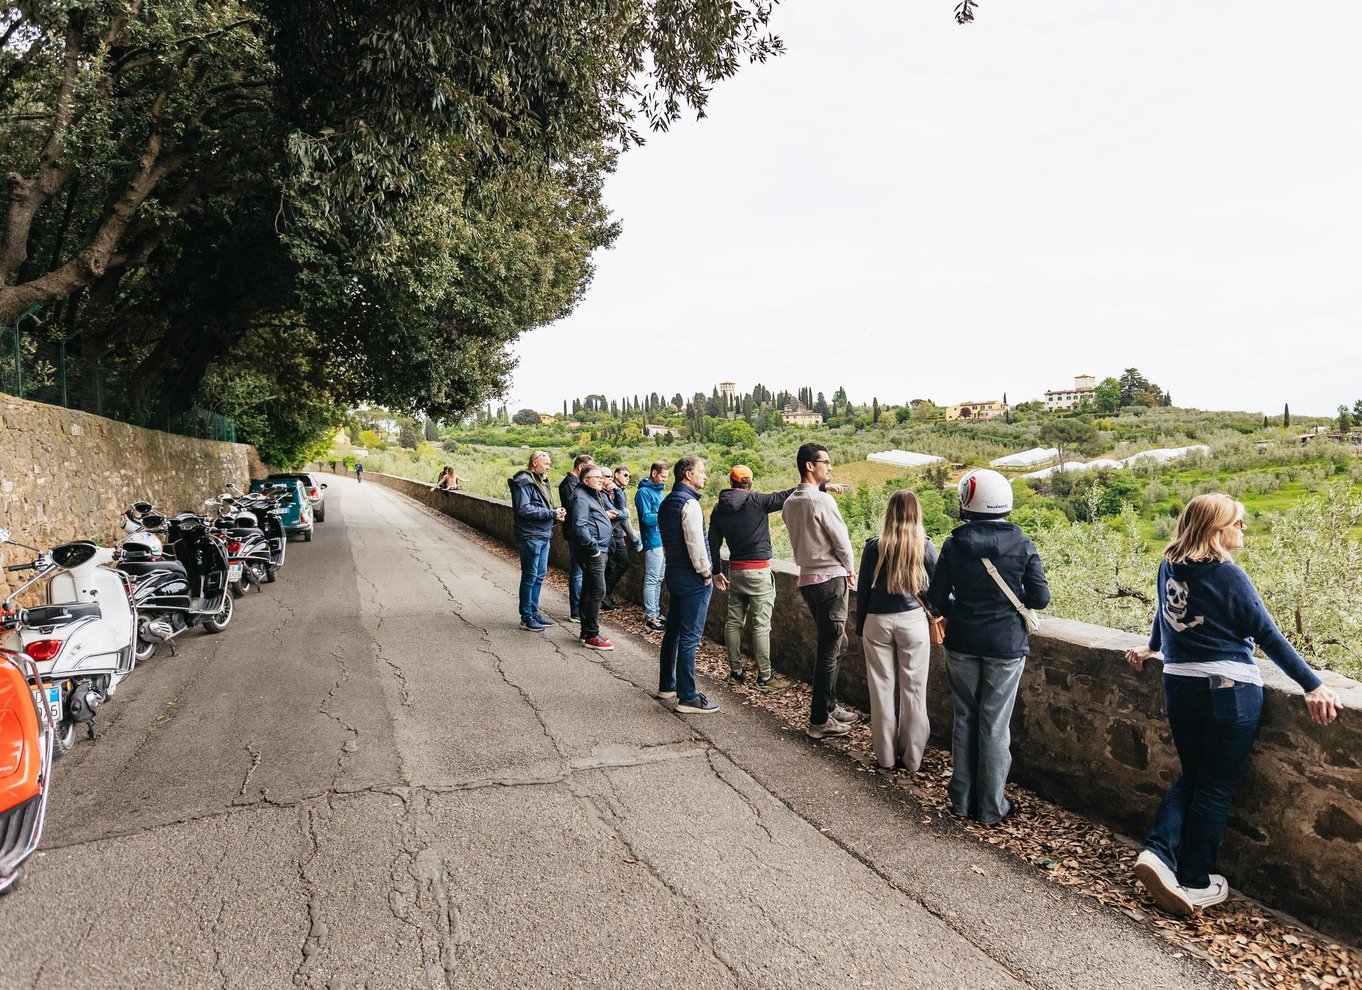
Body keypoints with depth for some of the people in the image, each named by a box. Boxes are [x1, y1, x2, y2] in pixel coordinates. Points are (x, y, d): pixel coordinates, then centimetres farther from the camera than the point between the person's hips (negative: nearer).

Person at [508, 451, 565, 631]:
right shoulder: (524, 482, -14)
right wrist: (551, 513, -20)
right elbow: (523, 509, -23)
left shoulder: (542, 481, 15)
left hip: (544, 536, 9)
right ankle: (526, 618, 8)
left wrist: (556, 511, -1)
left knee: (540, 575, 15)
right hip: (530, 536, -9)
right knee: (530, 576, -1)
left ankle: (534, 612, 25)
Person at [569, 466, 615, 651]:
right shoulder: (581, 497, -14)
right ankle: (591, 636, -6)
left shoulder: (593, 495, 20)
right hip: (592, 552, -11)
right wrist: (593, 548, -21)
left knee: (589, 591, 15)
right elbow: (580, 526, -24)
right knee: (598, 591, -10)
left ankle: (587, 632, 23)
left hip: (599, 550, 11)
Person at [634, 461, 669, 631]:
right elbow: (646, 518, -19)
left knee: (658, 580, 15)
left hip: (663, 541, 9)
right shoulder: (644, 492, -11)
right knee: (651, 580, -5)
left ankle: (656, 613, 23)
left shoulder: (659, 492, 17)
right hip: (653, 542, -9)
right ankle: (650, 618, -1)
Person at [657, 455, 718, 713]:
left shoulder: (666, 503, 12)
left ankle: (667, 685, 27)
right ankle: (687, 697, -2)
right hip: (693, 579, -10)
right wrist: (706, 573, -11)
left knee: (673, 631, 17)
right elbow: (695, 542, -22)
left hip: (674, 574, 10)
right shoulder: (689, 503, -17)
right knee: (689, 637, -6)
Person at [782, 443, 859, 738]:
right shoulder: (822, 500, -16)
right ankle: (820, 720, 5)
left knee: (836, 643, 20)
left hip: (807, 578, 8)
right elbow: (841, 540, -13)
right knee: (830, 650, -1)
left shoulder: (789, 503, 9)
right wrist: (850, 570, 6)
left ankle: (829, 706, 27)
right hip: (830, 578, -8)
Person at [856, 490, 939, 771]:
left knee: (882, 688, 9)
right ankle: (911, 757, 15)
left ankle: (885, 756, 18)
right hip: (913, 620, -1)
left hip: (877, 621, 1)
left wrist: (860, 627, 12)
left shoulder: (874, 546, -3)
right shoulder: (925, 547, -4)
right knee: (913, 689, 8)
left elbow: (862, 589, 2)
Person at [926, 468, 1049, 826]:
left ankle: (962, 798, 24)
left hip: (962, 643, 1)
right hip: (1006, 645, -1)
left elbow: (936, 599, -5)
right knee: (995, 724, 7)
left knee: (964, 718, 14)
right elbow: (1040, 598, -7)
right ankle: (991, 806, 16)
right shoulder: (1022, 544, -9)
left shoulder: (955, 544, -8)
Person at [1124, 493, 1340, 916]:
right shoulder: (1228, 575, -12)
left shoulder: (1169, 566, 6)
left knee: (1191, 777, 18)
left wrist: (1152, 647, 40)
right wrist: (1313, 686, -12)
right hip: (1229, 689, -6)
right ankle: (1195, 883, 13)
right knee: (1216, 787, 5)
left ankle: (1157, 852, 3)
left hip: (1179, 686, 6)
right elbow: (1267, 635, -13)